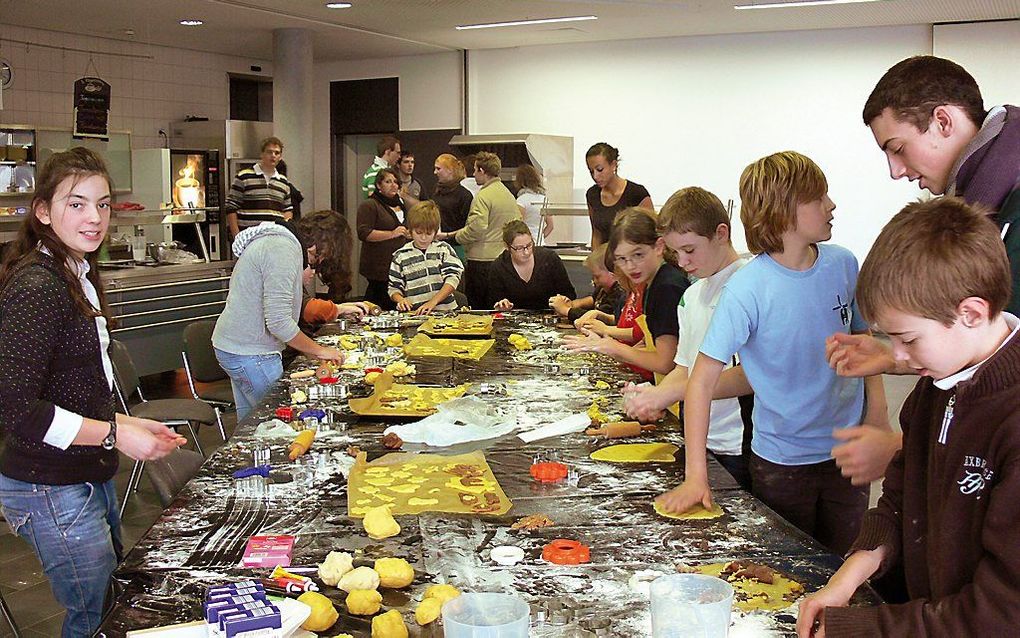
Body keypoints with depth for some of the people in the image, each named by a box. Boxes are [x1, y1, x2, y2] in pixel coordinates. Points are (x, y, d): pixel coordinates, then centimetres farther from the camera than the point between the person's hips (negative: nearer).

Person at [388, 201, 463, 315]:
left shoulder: (444, 249, 10)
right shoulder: (401, 256, 12)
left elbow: (453, 278, -1)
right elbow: (394, 288, 17)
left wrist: (433, 302, -13)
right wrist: (400, 300, -7)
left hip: (445, 310, -1)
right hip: (414, 313, 1)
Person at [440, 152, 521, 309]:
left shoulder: (483, 196, -13)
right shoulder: (509, 194, 13)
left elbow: (476, 228, -22)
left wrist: (450, 236, -9)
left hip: (483, 260, -8)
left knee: (475, 307, 0)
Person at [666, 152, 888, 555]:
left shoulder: (843, 264, -6)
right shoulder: (747, 288, -20)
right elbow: (703, 380, -20)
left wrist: (877, 408, 0)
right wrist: (696, 475, -24)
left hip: (846, 450, 4)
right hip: (781, 460, -4)